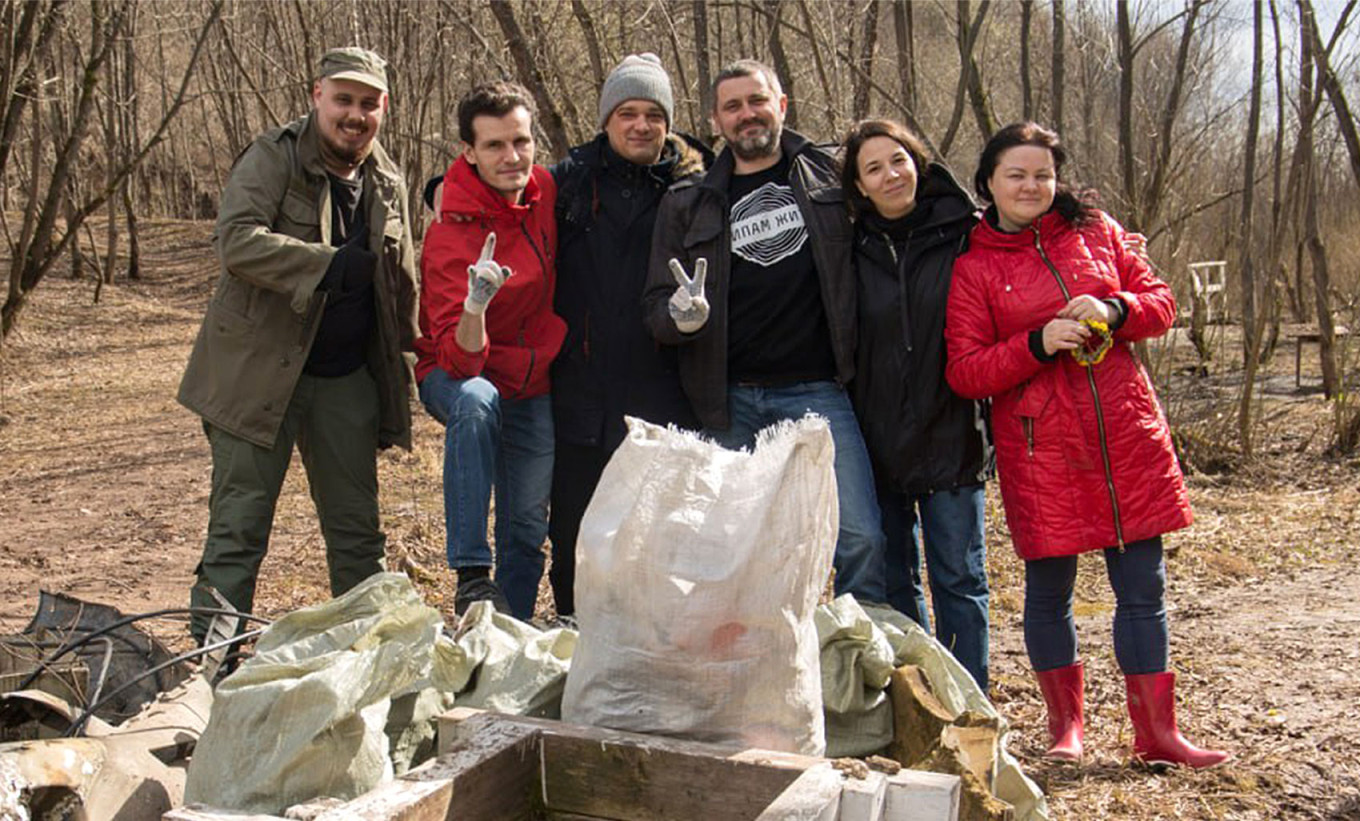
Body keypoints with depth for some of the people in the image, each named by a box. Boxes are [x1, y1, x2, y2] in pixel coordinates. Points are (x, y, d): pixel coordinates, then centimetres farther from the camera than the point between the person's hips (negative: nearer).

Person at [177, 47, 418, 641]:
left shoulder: (388, 181, 10)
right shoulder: (271, 158, -7)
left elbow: (401, 282, 18)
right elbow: (237, 241, -23)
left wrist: (401, 365, 12)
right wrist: (333, 265, -30)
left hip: (347, 380, 5)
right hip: (258, 372, -5)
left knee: (357, 530, 12)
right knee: (238, 530, -1)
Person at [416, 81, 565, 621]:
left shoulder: (545, 190, -8)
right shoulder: (450, 236, -24)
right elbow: (462, 361, -31)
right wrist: (475, 306, -49)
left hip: (531, 384, 5)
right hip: (458, 375, -5)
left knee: (527, 527, 6)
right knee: (475, 402, -39)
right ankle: (472, 576, -34)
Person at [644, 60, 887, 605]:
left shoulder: (830, 177, 9)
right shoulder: (688, 203, 11)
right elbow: (655, 304, 8)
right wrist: (682, 316, -14)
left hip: (816, 392, -1)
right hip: (728, 401, 2)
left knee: (860, 537, -10)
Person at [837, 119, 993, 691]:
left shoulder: (962, 235, -1)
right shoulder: (853, 251, 3)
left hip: (950, 436, -2)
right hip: (876, 443, 2)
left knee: (958, 578, 4)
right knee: (892, 581, 11)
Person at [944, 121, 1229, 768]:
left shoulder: (1096, 230, 10)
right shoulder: (973, 267, 2)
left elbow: (1161, 301, 12)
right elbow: (964, 372, -3)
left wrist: (1114, 310, -9)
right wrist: (1039, 343, -17)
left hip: (1127, 435, 2)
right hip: (1040, 447, -2)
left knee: (1143, 588, 5)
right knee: (1049, 590, 7)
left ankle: (1155, 732, 17)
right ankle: (1065, 724, 27)